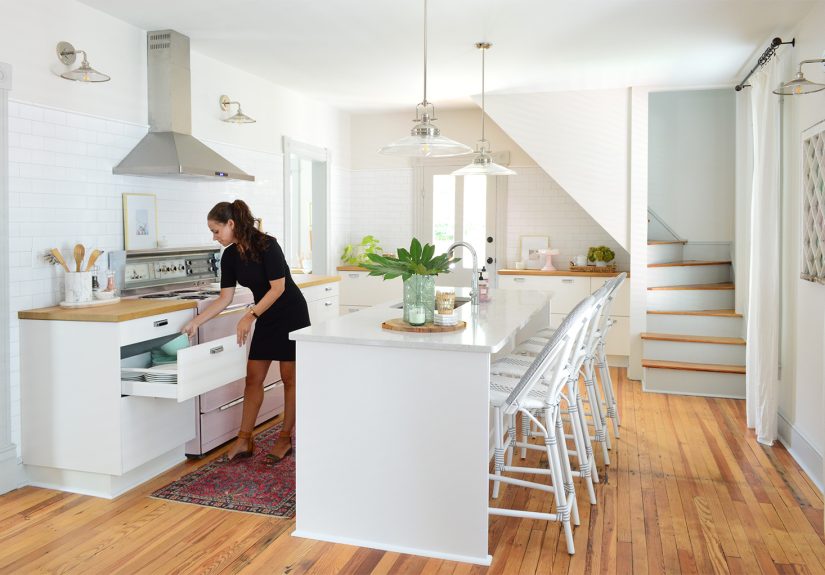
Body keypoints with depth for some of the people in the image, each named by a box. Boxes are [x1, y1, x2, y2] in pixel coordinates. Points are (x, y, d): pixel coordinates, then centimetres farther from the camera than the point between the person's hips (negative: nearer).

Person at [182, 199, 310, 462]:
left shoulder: (266, 245, -22)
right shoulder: (230, 256, -1)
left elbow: (278, 287, -23)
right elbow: (225, 298, 1)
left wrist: (250, 316, -25)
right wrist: (196, 322, -5)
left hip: (291, 315, -7)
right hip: (265, 318, 7)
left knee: (289, 377, 1)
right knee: (253, 377, 3)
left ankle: (286, 438, 12)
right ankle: (244, 440, 8)